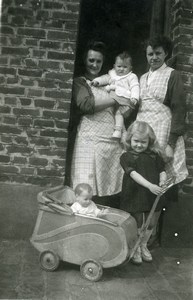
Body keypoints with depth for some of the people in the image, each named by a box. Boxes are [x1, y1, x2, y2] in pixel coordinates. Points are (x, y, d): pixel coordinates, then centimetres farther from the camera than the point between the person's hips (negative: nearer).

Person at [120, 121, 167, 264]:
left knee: (150, 224, 14)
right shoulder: (126, 157, -7)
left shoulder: (155, 155, 3)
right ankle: (136, 249, 29)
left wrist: (162, 181, -18)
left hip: (152, 196, 3)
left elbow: (162, 171, 6)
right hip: (134, 196, -3)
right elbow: (134, 174, -19)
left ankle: (143, 246, 38)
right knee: (136, 224, 7)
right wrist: (149, 185, -31)